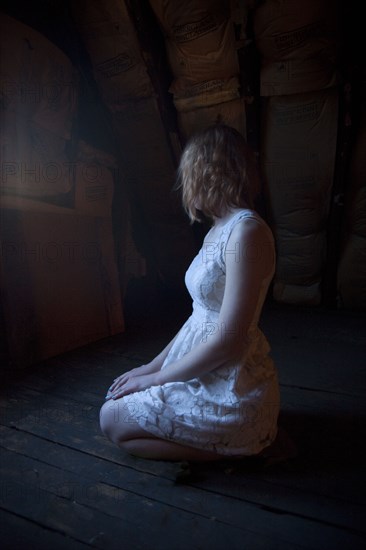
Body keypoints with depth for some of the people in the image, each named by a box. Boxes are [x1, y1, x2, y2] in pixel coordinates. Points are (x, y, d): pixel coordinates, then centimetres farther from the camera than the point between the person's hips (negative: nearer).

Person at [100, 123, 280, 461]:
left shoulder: (247, 231, -22)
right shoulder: (219, 230, 8)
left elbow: (228, 341, -24)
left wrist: (156, 378, -12)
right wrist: (153, 365, 8)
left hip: (232, 389, -9)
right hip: (210, 377, 9)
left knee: (112, 420, -1)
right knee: (121, 395, 15)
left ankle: (235, 451, 0)